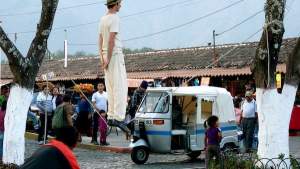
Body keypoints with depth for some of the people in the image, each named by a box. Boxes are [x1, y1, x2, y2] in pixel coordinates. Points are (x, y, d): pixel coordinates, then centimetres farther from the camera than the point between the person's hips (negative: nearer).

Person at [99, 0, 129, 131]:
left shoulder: (103, 19, 14)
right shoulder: (114, 18, -13)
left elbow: (100, 40, 14)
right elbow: (111, 40, -20)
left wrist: (102, 58, 13)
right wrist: (108, 59, -18)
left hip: (106, 55, 9)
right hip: (115, 55, -9)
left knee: (111, 88, 11)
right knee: (120, 87, -11)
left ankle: (111, 117, 11)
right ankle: (118, 117, -18)